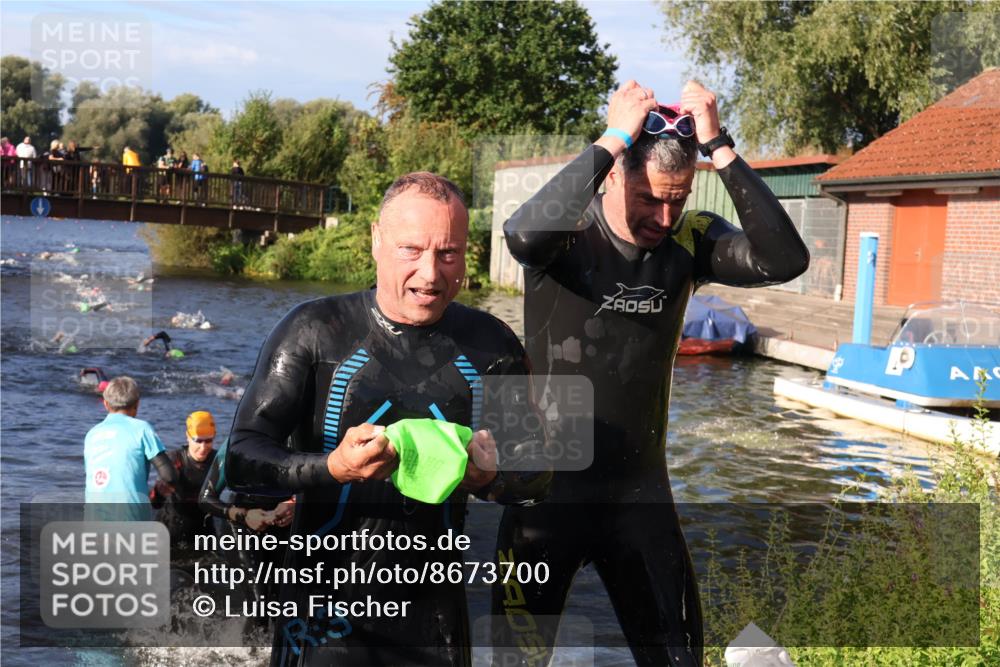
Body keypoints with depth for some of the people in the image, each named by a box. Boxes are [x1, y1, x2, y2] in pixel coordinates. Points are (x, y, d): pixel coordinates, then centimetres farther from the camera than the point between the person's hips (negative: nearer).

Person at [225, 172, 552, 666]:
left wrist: (490, 477, -18)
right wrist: (332, 468, -30)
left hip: (437, 612, 3)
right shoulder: (314, 331, -11)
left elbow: (536, 469, 4)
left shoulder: (491, 345, -2)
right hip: (326, 611, -3)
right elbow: (242, 463, -12)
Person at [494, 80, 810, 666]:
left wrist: (719, 147, -24)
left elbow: (784, 259, -20)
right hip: (549, 485, -3)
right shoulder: (567, 231, -14)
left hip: (641, 490, 3)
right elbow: (525, 234, -38)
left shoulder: (690, 240, -4)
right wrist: (614, 137, -30)